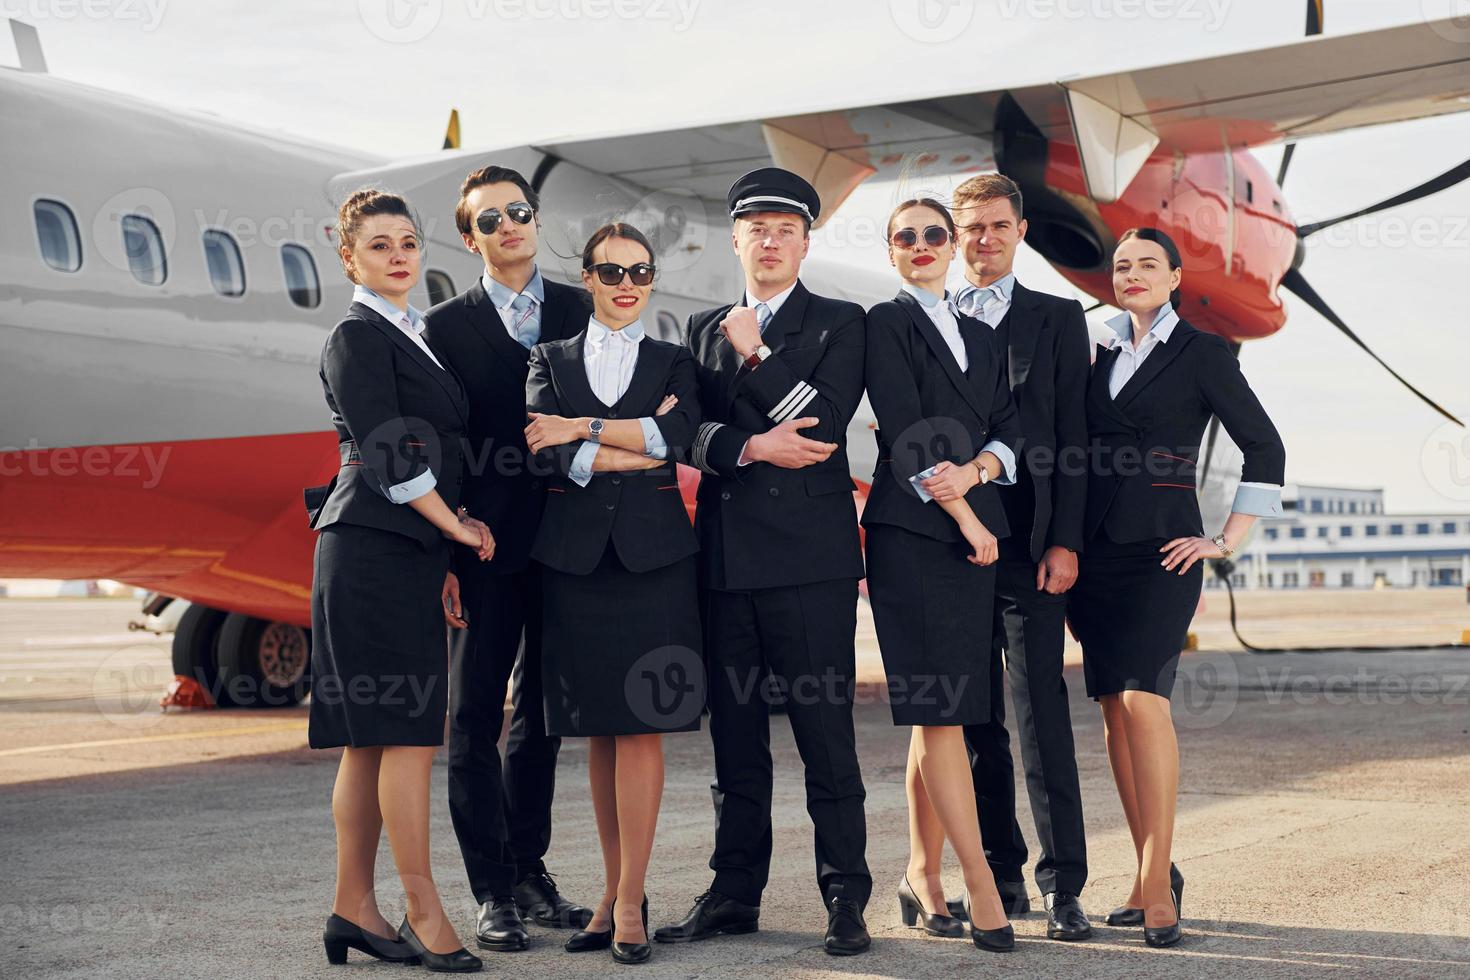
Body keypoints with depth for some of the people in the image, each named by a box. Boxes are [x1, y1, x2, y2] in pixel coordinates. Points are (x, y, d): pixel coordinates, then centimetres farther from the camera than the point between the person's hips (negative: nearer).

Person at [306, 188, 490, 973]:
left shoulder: (412, 337, 20)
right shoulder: (357, 337, -7)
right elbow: (386, 455, -13)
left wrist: (444, 553, 16)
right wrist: (456, 526, -7)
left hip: (406, 552, 9)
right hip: (373, 551, -9)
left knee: (371, 738, 9)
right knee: (408, 731, -9)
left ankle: (353, 909, 14)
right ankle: (425, 914, -4)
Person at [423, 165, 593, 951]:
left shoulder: (583, 311, 8)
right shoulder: (448, 325, 3)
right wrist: (444, 554, -8)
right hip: (488, 543, -2)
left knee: (541, 714, 12)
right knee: (475, 719, -1)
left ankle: (530, 870, 23)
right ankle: (494, 892, 5)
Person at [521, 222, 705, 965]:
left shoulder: (674, 364, 11)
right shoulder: (550, 361, 12)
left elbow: (679, 437, -9)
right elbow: (555, 454, -5)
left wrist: (582, 430, -9)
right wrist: (643, 446, -7)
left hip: (652, 558, -1)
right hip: (575, 557, 1)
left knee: (641, 725, -6)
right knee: (599, 732, 6)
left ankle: (630, 900, -3)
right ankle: (615, 890, 14)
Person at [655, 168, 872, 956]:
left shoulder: (840, 323, 5)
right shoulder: (704, 328, 17)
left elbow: (823, 424, -9)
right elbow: (690, 431, 4)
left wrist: (755, 355, -6)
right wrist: (753, 446, -13)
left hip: (810, 557, -4)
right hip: (725, 556, 4)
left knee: (826, 734, -4)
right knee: (734, 736, 10)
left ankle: (845, 900, 3)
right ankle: (734, 892, 18)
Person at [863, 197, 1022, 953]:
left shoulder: (980, 337, 20)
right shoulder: (886, 323, 2)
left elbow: (1008, 428, 12)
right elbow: (905, 436, -7)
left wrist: (976, 471, -9)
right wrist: (965, 518, -9)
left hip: (972, 531, 6)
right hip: (911, 531, -6)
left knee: (937, 713, 6)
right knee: (939, 707, -9)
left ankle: (922, 877, 12)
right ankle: (980, 885, -8)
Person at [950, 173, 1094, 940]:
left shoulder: (1057, 320, 9)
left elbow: (1072, 438, 3)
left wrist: (1063, 542, -7)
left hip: (1027, 545, -2)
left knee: (1042, 712, -7)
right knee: (975, 718, 7)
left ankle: (1062, 885, -3)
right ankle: (1001, 876, 15)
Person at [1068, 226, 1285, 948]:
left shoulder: (1202, 354, 0)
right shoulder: (1101, 357, 15)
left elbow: (1265, 448, -1)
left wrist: (1226, 540, -5)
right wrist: (1069, 549, 11)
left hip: (1161, 547, -5)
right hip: (1098, 548, 6)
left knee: (1142, 698, -17)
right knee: (1113, 706, 4)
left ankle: (1156, 881, -13)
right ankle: (1153, 874, 13)